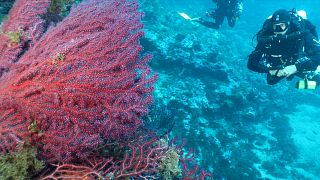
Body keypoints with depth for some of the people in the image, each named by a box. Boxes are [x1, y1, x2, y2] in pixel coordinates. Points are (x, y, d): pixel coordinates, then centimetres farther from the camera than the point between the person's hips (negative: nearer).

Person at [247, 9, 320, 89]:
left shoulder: (301, 34, -33)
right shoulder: (266, 37, -30)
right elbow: (251, 63, -30)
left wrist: (296, 68, -48)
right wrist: (271, 71, -40)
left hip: (302, 65, -1)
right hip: (280, 68, 1)